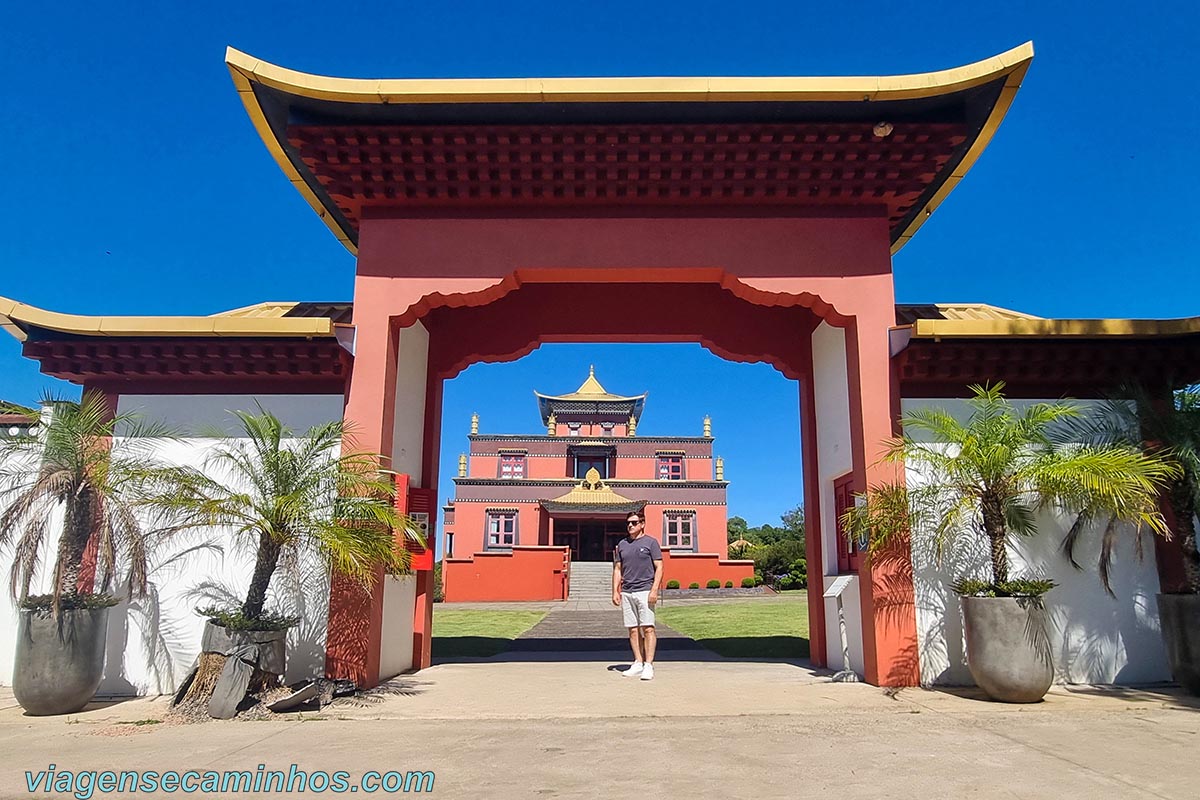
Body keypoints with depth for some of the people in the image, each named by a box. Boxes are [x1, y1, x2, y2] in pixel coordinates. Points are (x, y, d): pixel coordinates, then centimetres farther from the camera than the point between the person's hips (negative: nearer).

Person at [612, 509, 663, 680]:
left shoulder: (650, 542, 2)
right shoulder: (622, 544, 16)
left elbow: (659, 568, -3)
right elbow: (617, 569, 18)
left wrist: (654, 590, -13)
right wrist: (615, 591, 8)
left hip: (645, 591, -5)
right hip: (627, 592, 5)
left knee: (648, 628, -9)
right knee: (633, 630, 6)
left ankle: (648, 666, -7)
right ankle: (638, 664, 12)